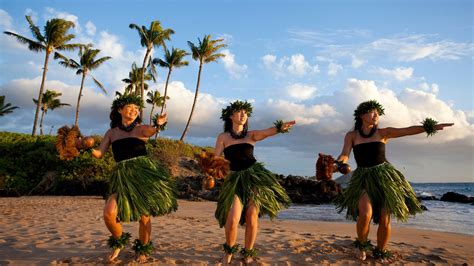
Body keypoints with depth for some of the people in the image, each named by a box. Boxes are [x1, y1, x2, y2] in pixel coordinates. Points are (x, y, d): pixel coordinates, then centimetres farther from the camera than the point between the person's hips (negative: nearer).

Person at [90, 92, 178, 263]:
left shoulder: (141, 128, 5)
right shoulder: (111, 132, 14)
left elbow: (150, 132, -20)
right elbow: (99, 154, 7)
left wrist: (157, 125, -42)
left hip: (143, 173, -2)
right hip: (123, 177, 2)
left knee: (144, 216, 1)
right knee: (109, 213, -15)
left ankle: (143, 249, 27)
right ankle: (119, 241, 16)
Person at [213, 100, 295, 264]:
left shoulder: (251, 135, 6)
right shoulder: (223, 137, 5)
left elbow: (266, 133, -13)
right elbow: (215, 159, -1)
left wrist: (280, 128, -33)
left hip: (255, 177, 1)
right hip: (235, 179, -1)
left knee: (251, 218, 1)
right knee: (232, 219, -13)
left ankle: (248, 254, 21)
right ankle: (229, 251, 15)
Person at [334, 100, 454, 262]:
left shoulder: (383, 133, 4)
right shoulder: (351, 136, 3)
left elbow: (408, 130, -6)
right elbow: (344, 155, -9)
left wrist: (431, 127, -20)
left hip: (384, 177, 1)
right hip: (364, 179, -1)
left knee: (384, 220, -1)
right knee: (365, 214, -24)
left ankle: (380, 252, 26)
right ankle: (361, 244, 7)